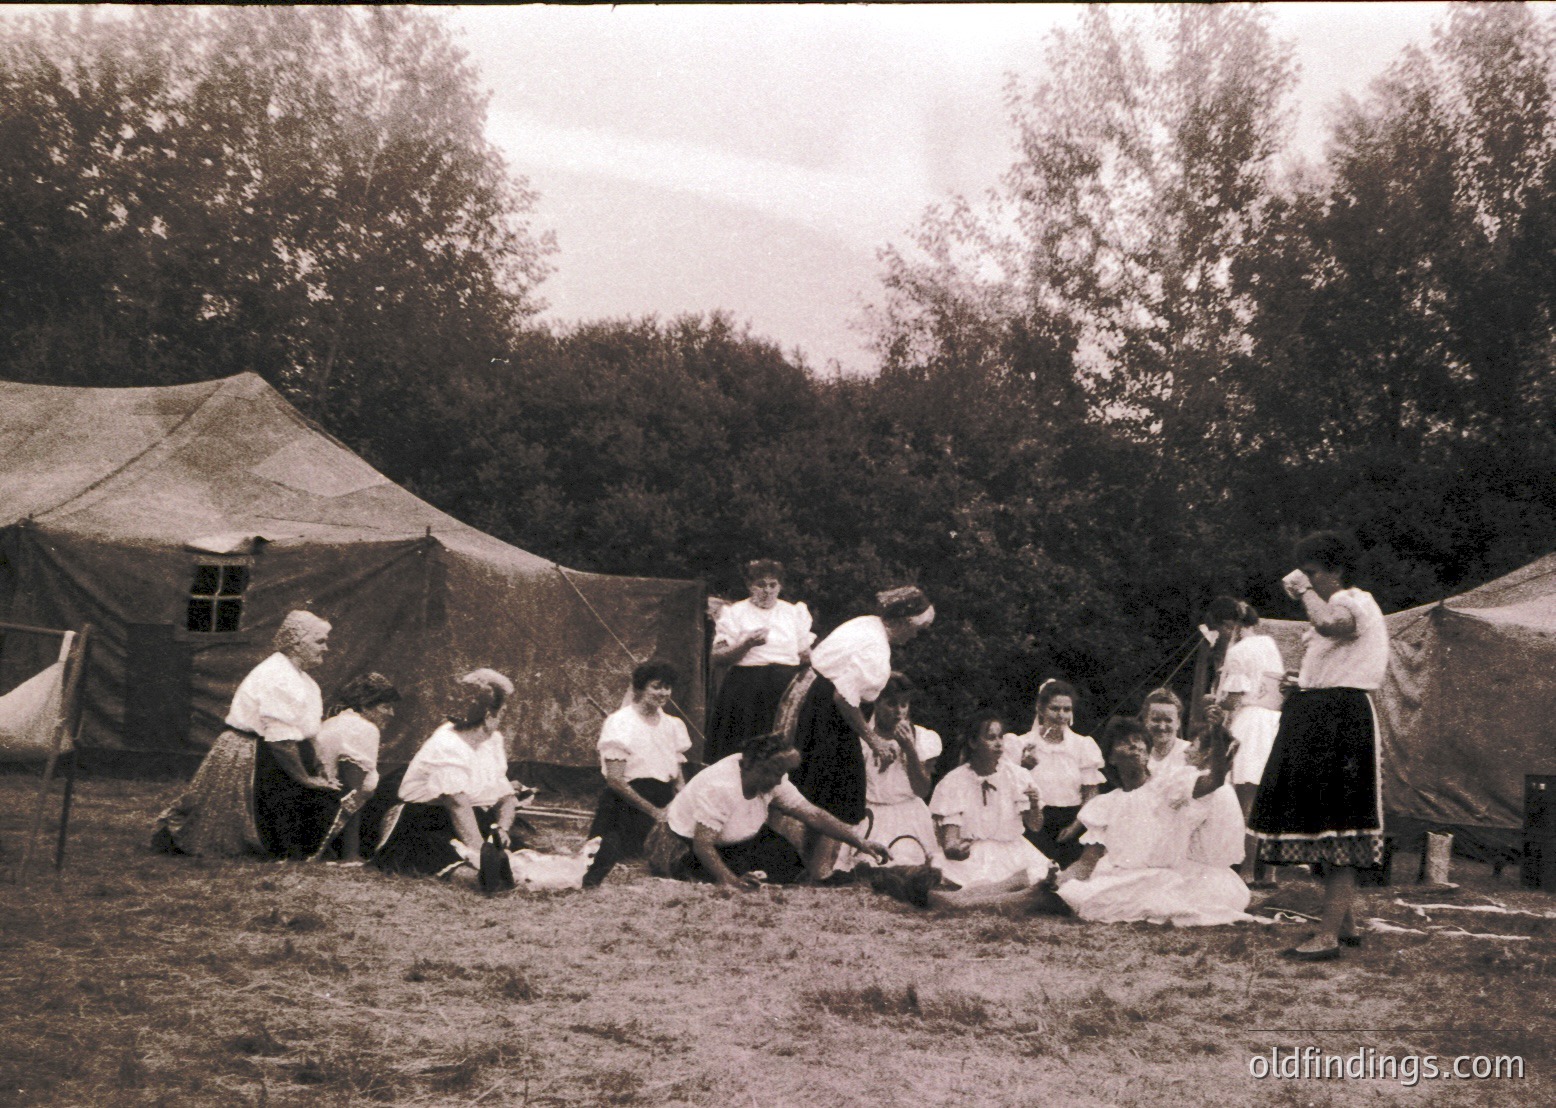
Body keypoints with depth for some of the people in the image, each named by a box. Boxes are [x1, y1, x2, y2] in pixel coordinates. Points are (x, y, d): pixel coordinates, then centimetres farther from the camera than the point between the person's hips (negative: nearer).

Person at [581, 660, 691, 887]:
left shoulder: (673, 725, 13)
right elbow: (615, 780, -14)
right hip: (624, 807, -6)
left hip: (663, 805, 6)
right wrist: (654, 811, -17)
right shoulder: (619, 723, -7)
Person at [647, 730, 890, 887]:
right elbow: (702, 844, -36)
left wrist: (860, 842, -17)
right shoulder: (720, 787, -35)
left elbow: (813, 814, -10)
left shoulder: (773, 780, -11)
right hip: (686, 845, -7)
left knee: (788, 864, -12)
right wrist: (731, 881, -47)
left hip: (734, 840, 7)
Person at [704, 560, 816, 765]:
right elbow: (717, 657, -3)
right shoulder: (734, 613, 5)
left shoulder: (794, 612, 15)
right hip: (746, 692, -2)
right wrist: (747, 644, -16)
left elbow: (807, 656, 18)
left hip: (786, 690, 2)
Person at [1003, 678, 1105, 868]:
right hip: (1035, 822, -2)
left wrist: (1075, 826, -8)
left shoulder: (1083, 746, 11)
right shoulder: (1021, 745, 5)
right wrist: (1024, 768, -17)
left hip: (1073, 822, 2)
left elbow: (1092, 794, 6)